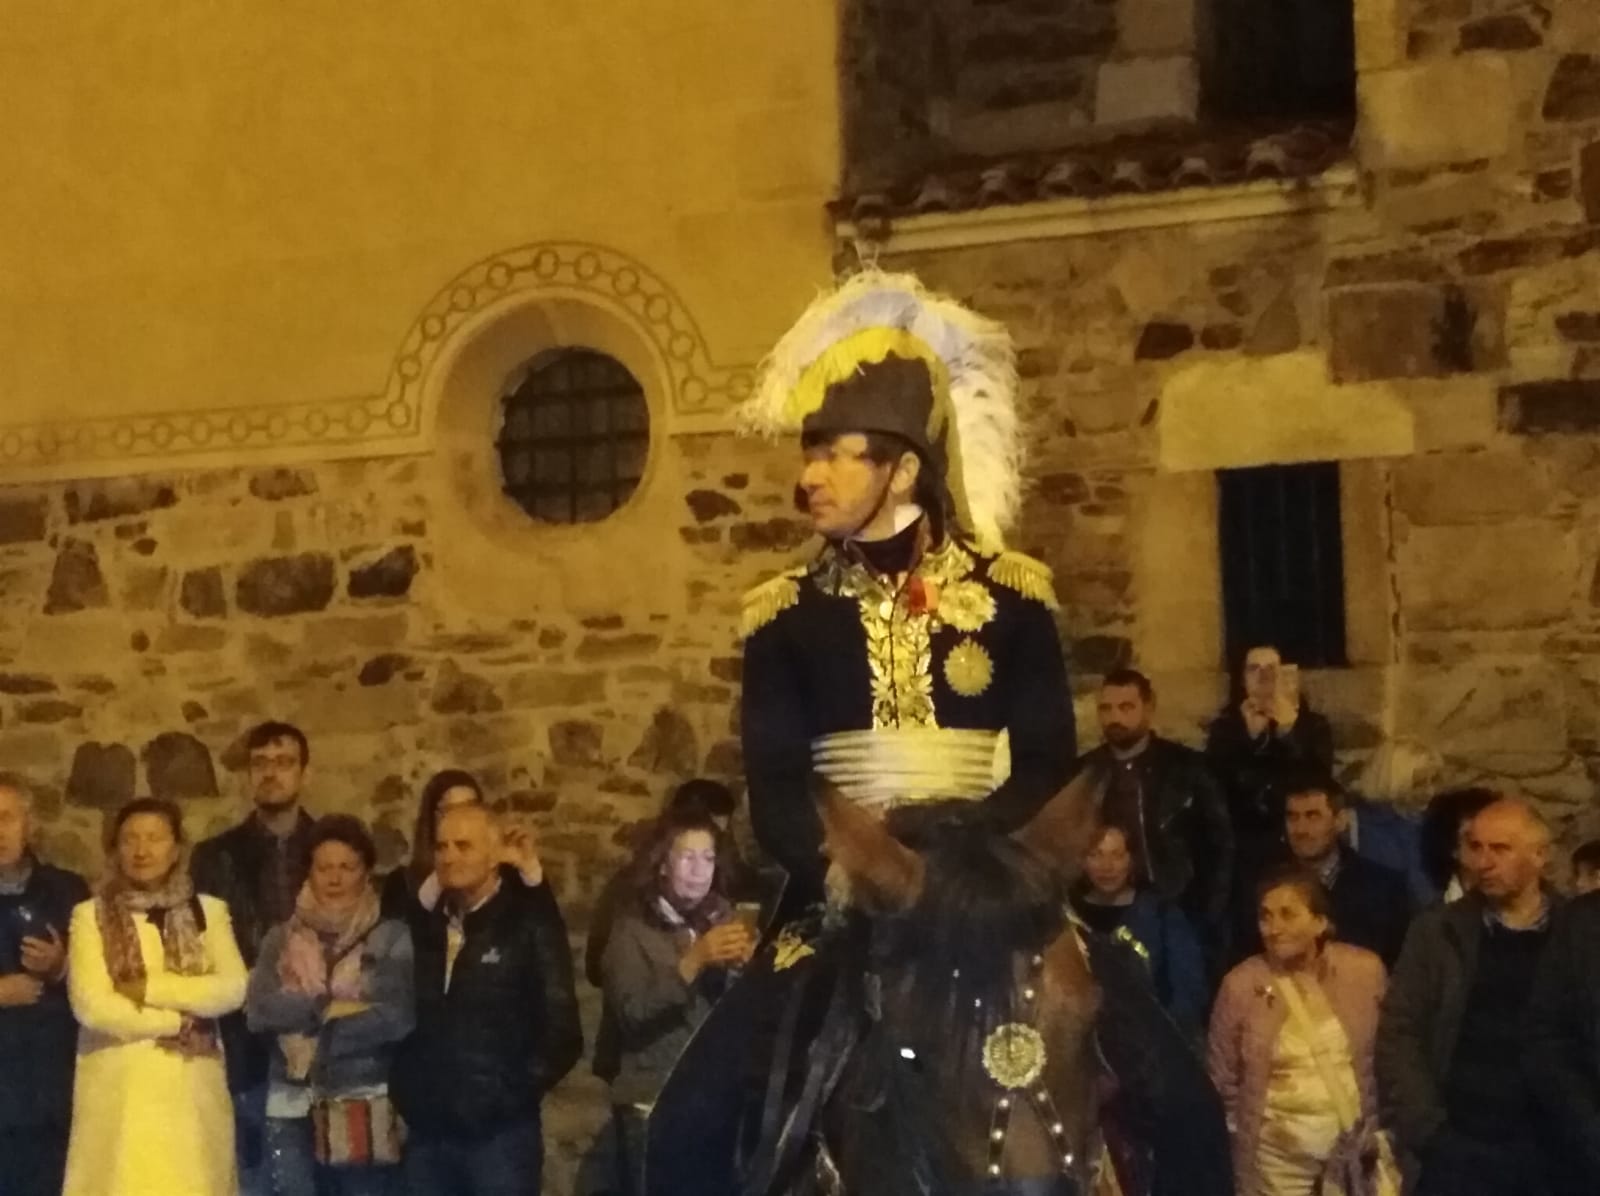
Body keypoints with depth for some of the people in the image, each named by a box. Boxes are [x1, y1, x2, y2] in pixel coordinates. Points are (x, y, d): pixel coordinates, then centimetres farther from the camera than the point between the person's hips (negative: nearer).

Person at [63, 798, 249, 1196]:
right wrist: (177, 1021, -6)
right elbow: (91, 1006, -8)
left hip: (191, 1087, 2)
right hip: (119, 1088, -2)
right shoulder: (91, 915, 2)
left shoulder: (209, 911, 9)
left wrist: (151, 989, -11)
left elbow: (232, 990, -4)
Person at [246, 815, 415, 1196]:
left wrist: (304, 1017, -7)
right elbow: (259, 1010, -4)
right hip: (294, 1109, 2)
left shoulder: (392, 939, 0)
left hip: (366, 1110, -2)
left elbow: (398, 1017, -13)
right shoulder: (281, 939, 10)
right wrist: (328, 1007, -13)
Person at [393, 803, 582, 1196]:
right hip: (427, 1131, 5)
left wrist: (516, 1093, -12)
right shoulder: (425, 921, 12)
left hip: (499, 1132, -5)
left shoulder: (530, 921, -4)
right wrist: (407, 1090, 6)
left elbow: (561, 1027, -8)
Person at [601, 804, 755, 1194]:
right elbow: (630, 1012, -16)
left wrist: (747, 965, -15)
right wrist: (693, 961, -23)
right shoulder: (633, 926, -2)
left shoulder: (723, 917, 7)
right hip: (654, 1105, -2)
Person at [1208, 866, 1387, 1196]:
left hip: (1357, 1144, 1)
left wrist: (1383, 1131, 7)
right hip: (1277, 1152, -1)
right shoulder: (1240, 984, -8)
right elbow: (1222, 1080, 3)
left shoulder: (1364, 969, -5)